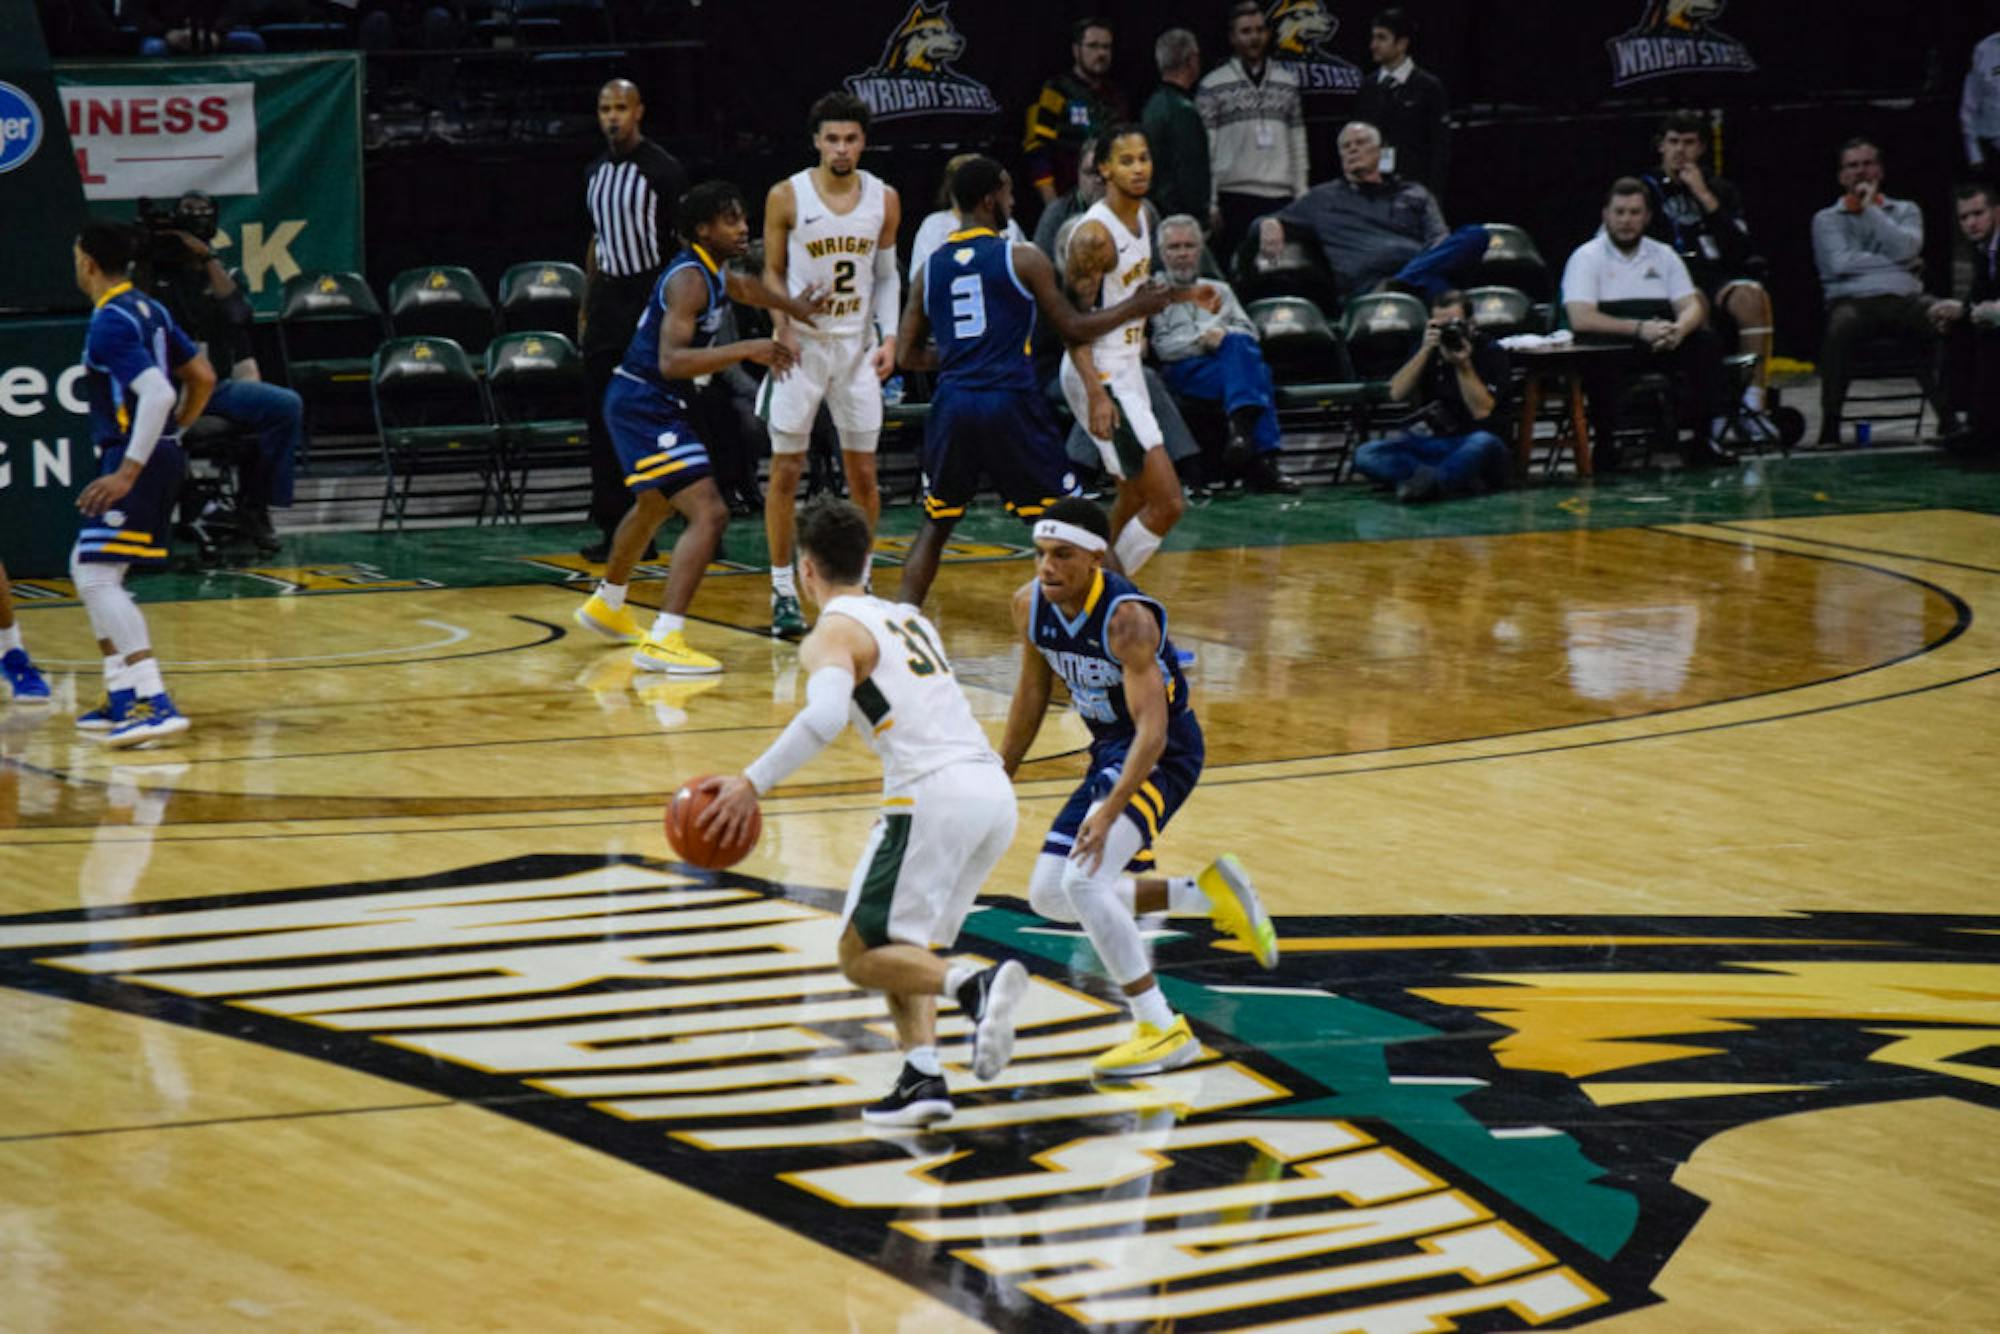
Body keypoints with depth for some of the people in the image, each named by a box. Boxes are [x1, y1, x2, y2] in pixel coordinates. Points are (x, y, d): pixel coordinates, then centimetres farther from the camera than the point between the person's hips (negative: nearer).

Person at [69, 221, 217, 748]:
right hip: (161, 454, 10)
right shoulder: (150, 310, 13)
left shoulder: (110, 323, -15)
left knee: (97, 577, -14)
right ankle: (123, 700, 19)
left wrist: (128, 472, -27)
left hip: (135, 455, -10)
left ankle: (157, 704, -24)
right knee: (90, 572, 18)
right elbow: (203, 376, 18)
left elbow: (158, 392, -26)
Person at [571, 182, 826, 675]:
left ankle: (606, 606, 55)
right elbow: (671, 360, -33)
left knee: (654, 507, 32)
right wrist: (746, 350, -35)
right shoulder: (689, 279, -21)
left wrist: (791, 306, 37)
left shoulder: (712, 271, 10)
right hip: (645, 406, -11)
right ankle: (663, 642, -27)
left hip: (656, 405, 11)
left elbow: (741, 287, 37)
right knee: (708, 513, -20)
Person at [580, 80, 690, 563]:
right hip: (607, 299, 7)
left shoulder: (663, 170, -8)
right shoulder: (596, 172, 13)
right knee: (602, 418, 5)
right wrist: (586, 306, 18)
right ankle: (613, 526, 11)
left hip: (651, 296, -7)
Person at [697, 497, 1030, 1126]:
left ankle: (975, 983, -24)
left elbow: (824, 717, -19)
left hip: (933, 796, -8)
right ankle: (922, 1077, 4)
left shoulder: (832, 634, 0)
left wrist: (753, 783, -18)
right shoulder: (910, 618, 24)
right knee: (904, 946, 21)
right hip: (994, 788, 8)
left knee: (862, 955, 1)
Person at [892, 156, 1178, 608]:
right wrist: (1135, 308, 15)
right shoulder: (1023, 259, -2)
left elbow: (907, 356, 13)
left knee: (935, 524, 18)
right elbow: (1074, 329, 2)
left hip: (952, 403, 4)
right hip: (1010, 402, -4)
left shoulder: (931, 269, 10)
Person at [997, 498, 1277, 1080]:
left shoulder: (1127, 618, -28)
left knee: (1082, 881, -26)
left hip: (1165, 752, -9)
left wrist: (1109, 811, -44)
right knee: (1049, 896, 7)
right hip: (1108, 751, 9)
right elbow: (1032, 692, 12)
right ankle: (1210, 894, 18)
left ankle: (1164, 1032, -16)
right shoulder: (1031, 605, -6)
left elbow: (1153, 728, -34)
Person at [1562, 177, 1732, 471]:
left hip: (1660, 344, 4)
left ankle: (1702, 440, -18)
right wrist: (1639, 329, -26)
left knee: (1706, 342, -21)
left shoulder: (1664, 256, 14)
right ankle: (1606, 444, -28)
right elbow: (1581, 319, -16)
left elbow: (1692, 307, 6)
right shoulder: (1586, 258, -1)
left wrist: (1678, 330, -21)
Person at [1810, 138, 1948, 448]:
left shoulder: (1906, 210, 23)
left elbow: (1907, 249, 1)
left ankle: (1948, 418, -30)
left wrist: (1871, 210, 2)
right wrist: (1894, 262, 1)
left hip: (1904, 299, 2)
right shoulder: (1826, 219, 17)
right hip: (1853, 301, -1)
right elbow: (1840, 262, -2)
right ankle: (1830, 425, -35)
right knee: (1840, 325, -38)